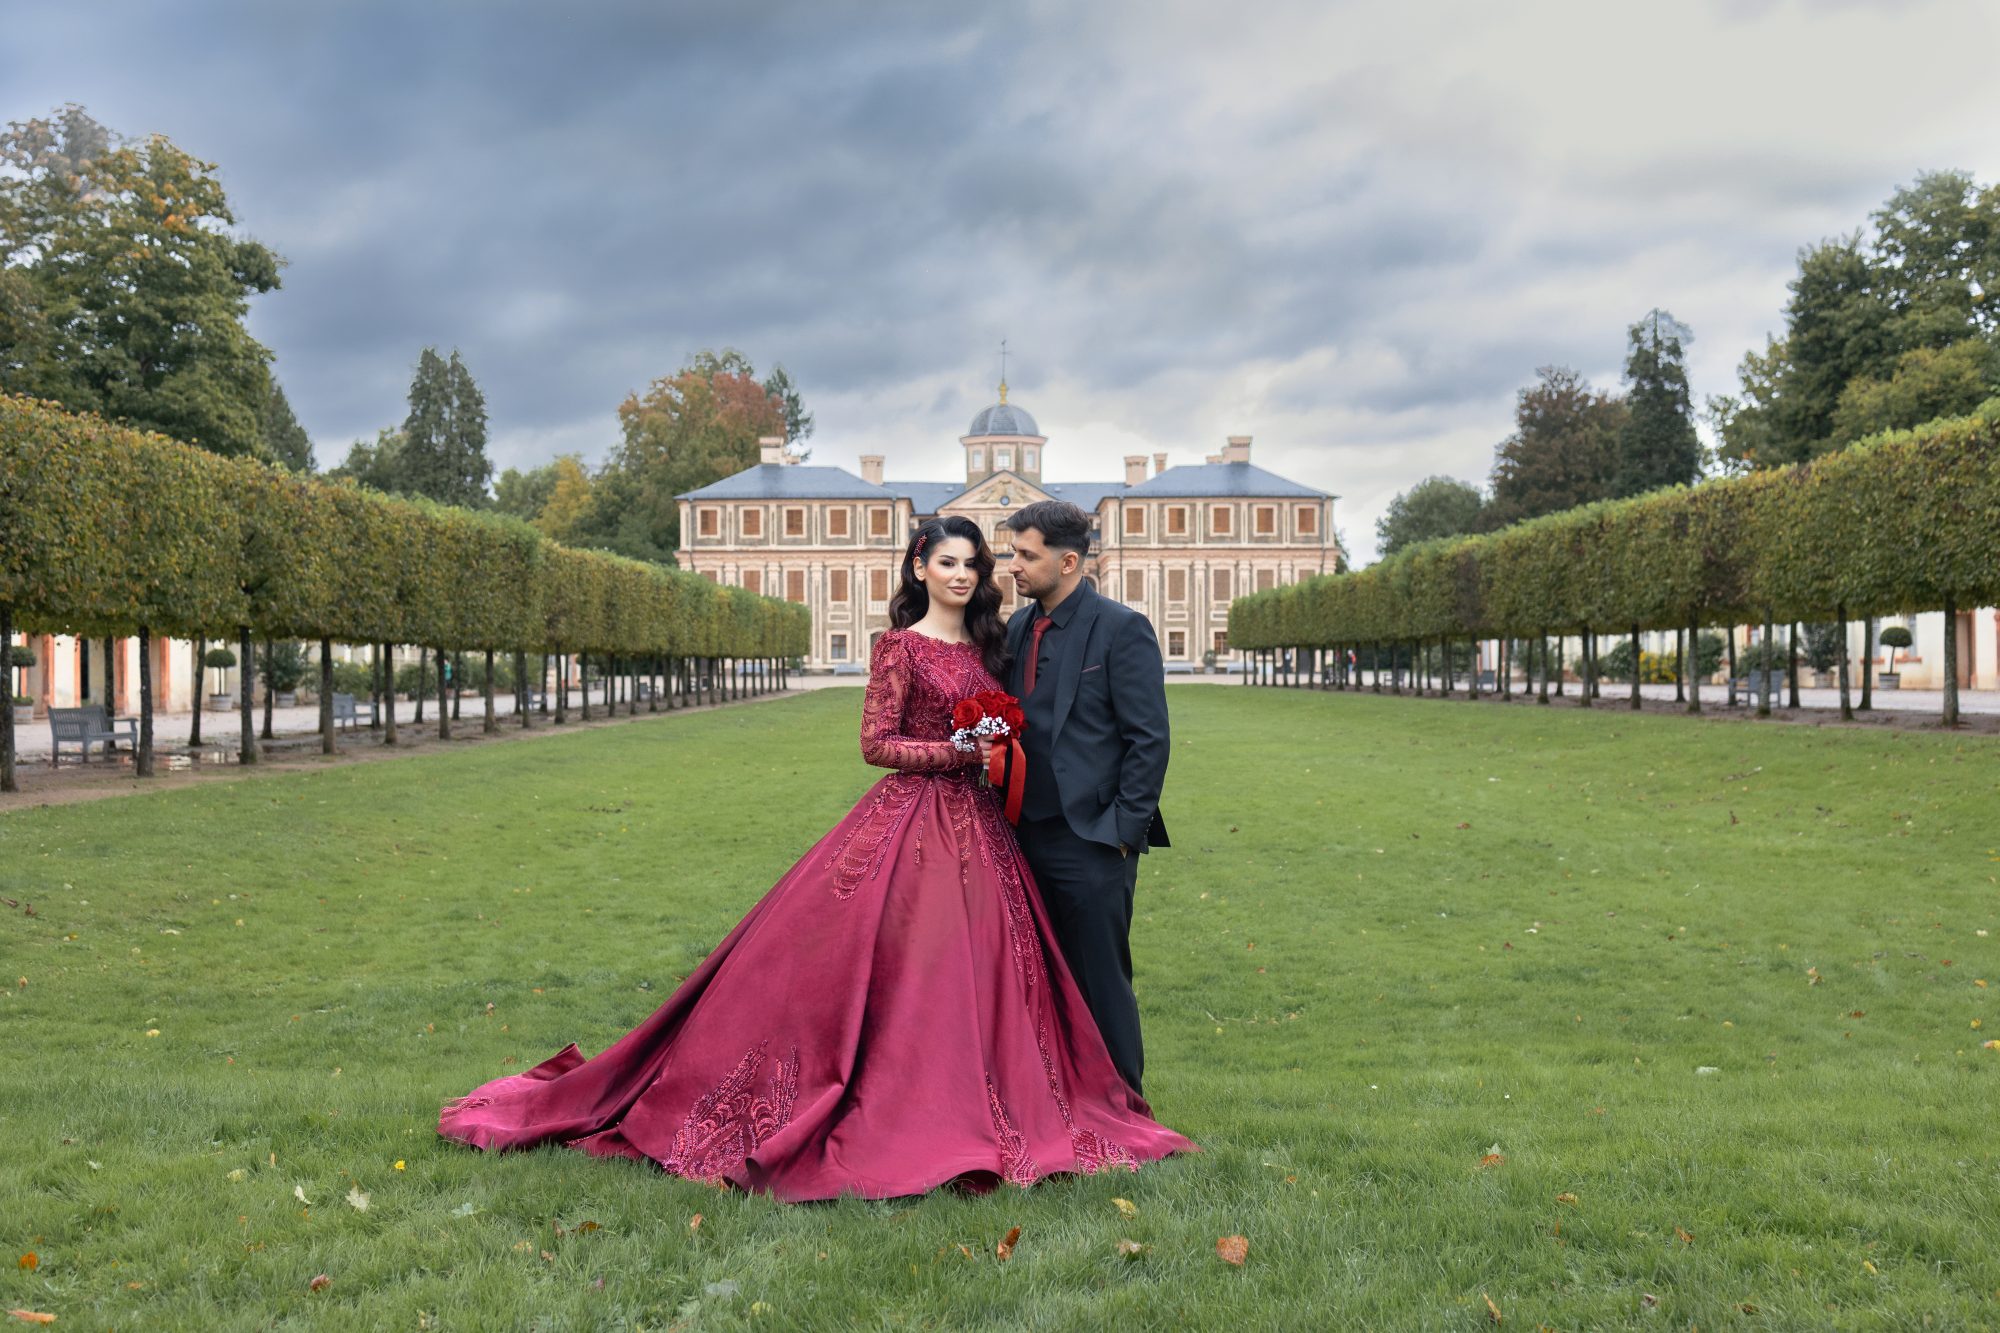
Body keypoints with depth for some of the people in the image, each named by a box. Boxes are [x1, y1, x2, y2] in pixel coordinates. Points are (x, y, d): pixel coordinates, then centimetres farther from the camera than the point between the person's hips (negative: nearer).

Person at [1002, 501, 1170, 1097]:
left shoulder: (1122, 629, -9)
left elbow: (1149, 740, -11)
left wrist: (1124, 832, -13)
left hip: (1092, 842, -7)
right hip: (1031, 835, 7)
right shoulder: (1018, 628, 11)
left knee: (1102, 980, 3)